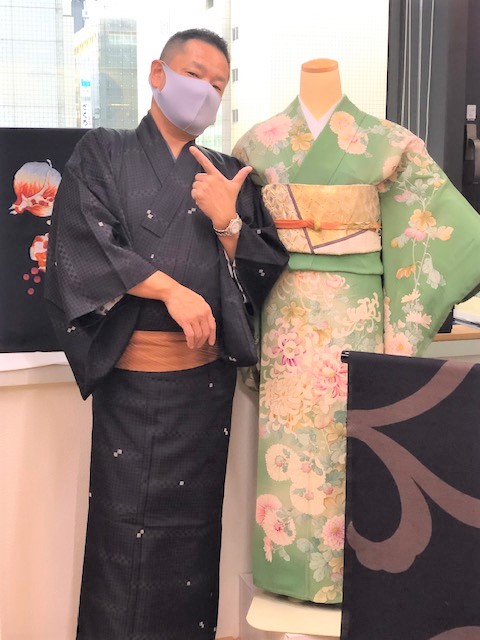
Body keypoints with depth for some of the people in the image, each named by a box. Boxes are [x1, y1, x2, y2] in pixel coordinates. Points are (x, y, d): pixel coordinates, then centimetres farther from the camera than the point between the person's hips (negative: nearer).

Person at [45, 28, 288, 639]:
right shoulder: (101, 155, 4)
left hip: (206, 378, 3)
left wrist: (227, 223, -10)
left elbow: (266, 273, 8)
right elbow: (79, 247, -10)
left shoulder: (228, 176, 13)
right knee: (124, 532, 0)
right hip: (128, 378, -3)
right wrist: (170, 288, -16)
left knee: (193, 528, 9)